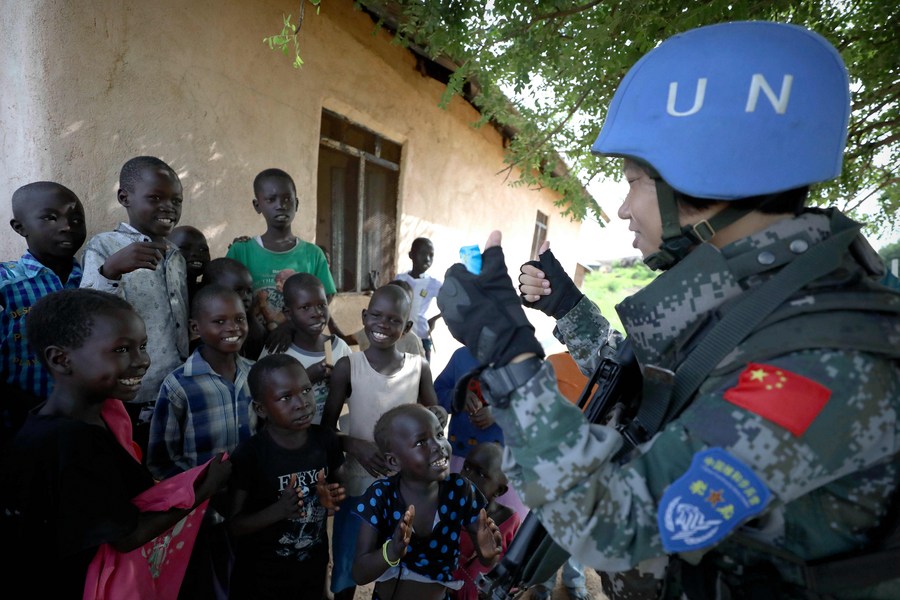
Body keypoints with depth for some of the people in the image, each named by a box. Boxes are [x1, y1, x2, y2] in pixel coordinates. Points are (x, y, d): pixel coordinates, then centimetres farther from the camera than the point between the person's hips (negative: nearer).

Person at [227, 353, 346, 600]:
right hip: (262, 576, -3)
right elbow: (234, 525, -14)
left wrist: (331, 499, -15)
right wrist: (278, 511, -29)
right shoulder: (249, 455, -21)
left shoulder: (326, 439, -11)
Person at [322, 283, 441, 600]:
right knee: (346, 573, 16)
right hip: (359, 486, -1)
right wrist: (356, 445, -23)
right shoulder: (347, 366, -11)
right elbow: (326, 428, -6)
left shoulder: (419, 367, -7)